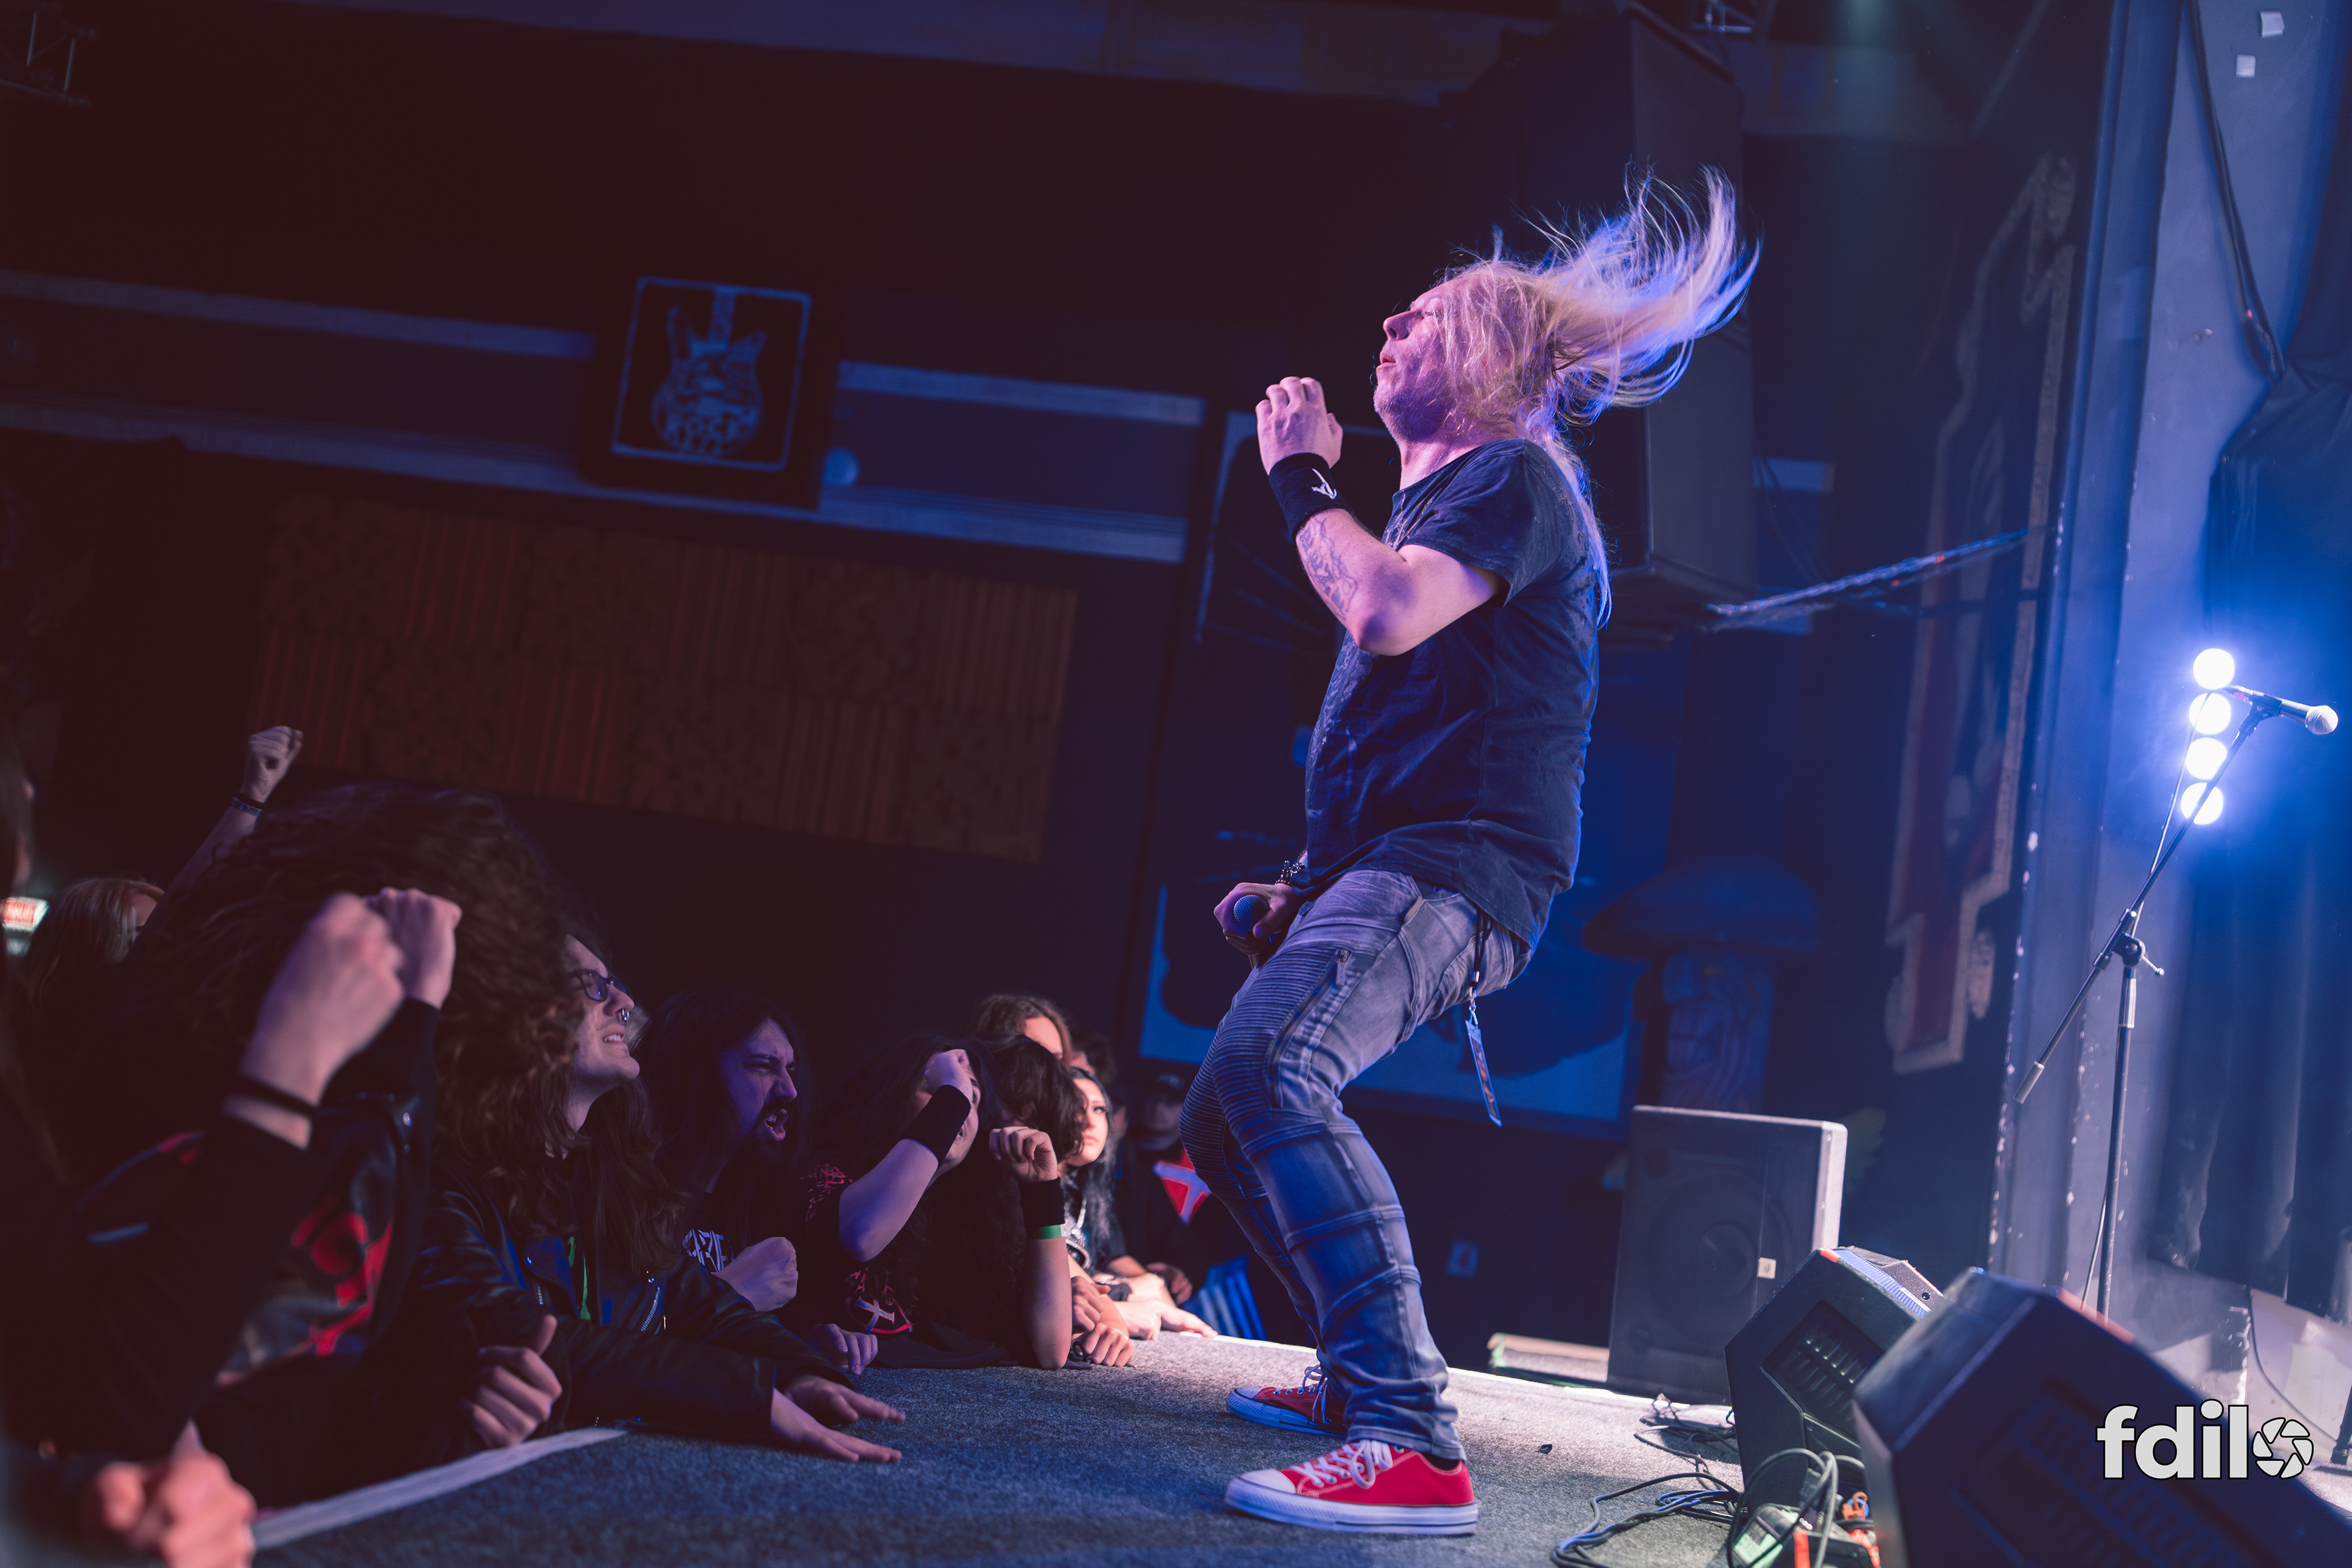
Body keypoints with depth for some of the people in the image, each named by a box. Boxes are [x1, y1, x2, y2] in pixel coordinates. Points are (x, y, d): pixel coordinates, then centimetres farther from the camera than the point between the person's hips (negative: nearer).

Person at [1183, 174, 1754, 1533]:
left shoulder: (1519, 473, -3)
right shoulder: (1438, 496, 28)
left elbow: (1388, 610, -22)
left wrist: (1304, 477, -5)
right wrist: (1307, 891, 24)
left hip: (1459, 867, -11)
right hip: (1386, 874, 11)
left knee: (1265, 1067, -34)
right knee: (1230, 1116, 19)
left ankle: (1413, 1446, -40)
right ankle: (1361, 1382, 31)